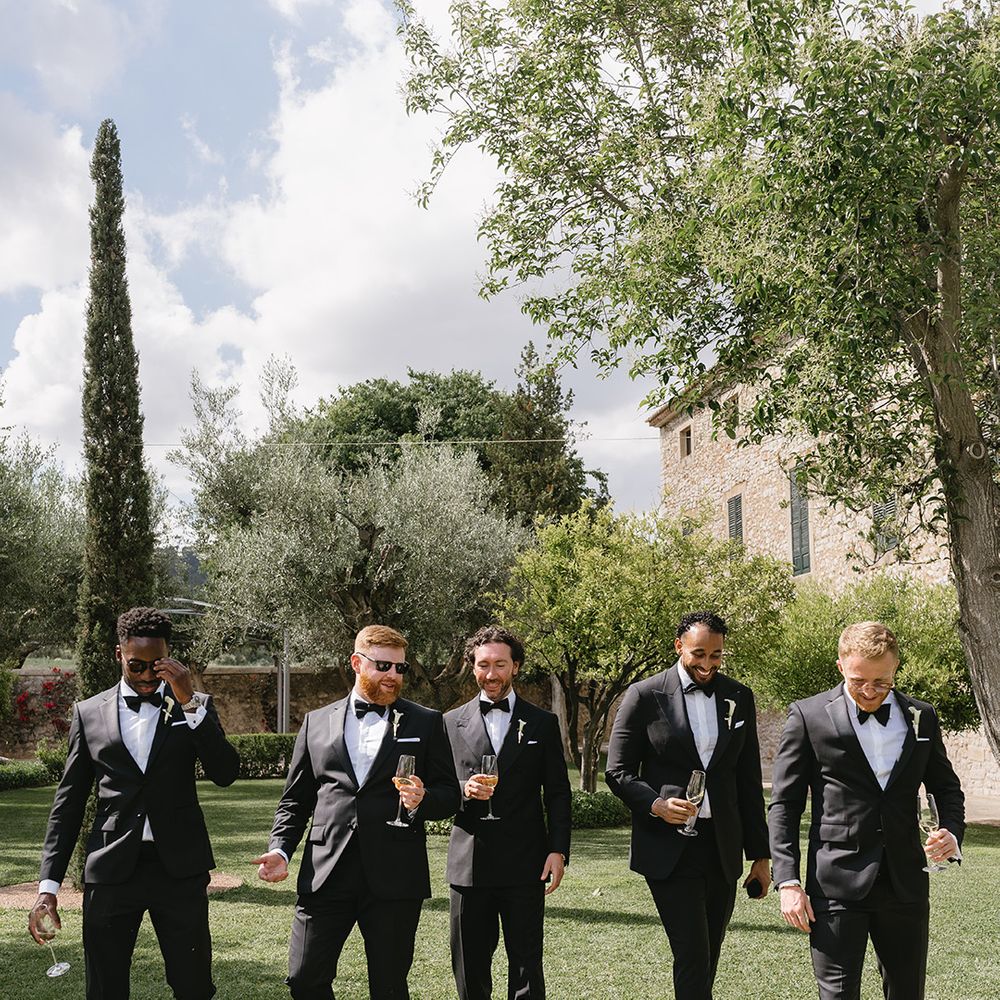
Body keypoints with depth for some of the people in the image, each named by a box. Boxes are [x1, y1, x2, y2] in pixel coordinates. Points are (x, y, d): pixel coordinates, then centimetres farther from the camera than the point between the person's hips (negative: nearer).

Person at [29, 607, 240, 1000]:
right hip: (111, 869, 1)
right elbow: (68, 802, 9)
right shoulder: (89, 713, 8)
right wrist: (48, 886, 4)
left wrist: (189, 703, -15)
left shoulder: (195, 706, 6)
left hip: (179, 867, -1)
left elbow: (225, 773, -7)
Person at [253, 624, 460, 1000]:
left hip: (394, 877, -1)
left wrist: (423, 800, -14)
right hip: (325, 873, 1)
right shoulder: (316, 722, 11)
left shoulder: (425, 723, 7)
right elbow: (295, 800, 14)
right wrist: (280, 849, -1)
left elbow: (450, 795, 7)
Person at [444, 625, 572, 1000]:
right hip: (468, 865, 1)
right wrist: (463, 790, -12)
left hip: (524, 866, -1)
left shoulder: (542, 723, 6)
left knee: (527, 970, 2)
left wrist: (558, 850, -5)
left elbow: (558, 794, 5)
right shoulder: (452, 722, 8)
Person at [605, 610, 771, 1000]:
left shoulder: (739, 698, 7)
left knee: (707, 958, 11)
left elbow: (749, 781, 11)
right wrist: (656, 804, -20)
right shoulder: (644, 696, -5)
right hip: (668, 847, -4)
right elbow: (618, 773, -1)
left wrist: (760, 854, 10)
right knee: (692, 957, -10)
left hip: (722, 847, 4)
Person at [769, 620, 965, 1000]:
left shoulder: (922, 717, 7)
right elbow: (784, 804, -2)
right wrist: (788, 881, -8)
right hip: (837, 884, -3)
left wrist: (952, 832, -3)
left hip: (905, 883, 4)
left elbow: (946, 787, 19)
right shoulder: (808, 716, -4)